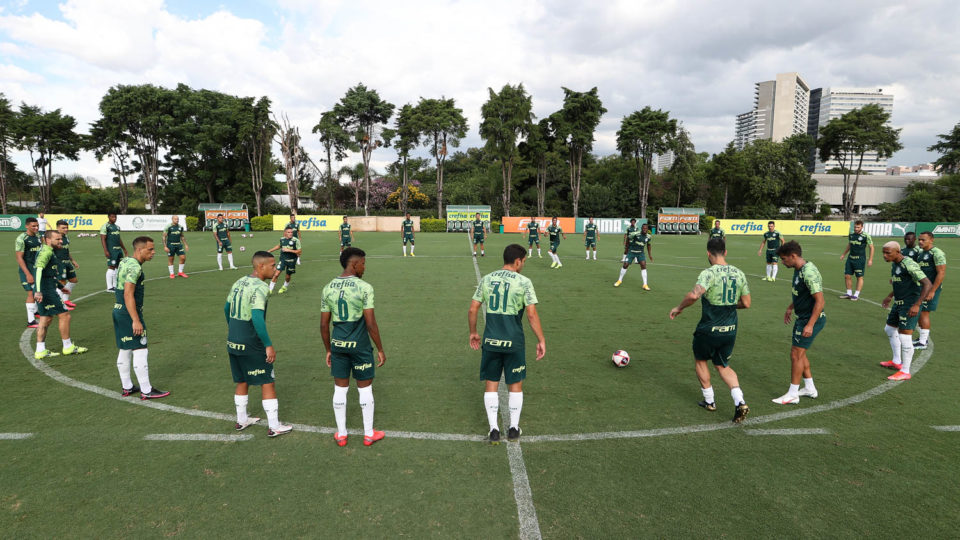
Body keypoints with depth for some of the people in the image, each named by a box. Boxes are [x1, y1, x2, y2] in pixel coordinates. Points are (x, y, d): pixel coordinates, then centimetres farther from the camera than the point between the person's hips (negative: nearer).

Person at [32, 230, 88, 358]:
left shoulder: (46, 251, 18)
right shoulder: (46, 252, -15)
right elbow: (39, 269, -28)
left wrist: (60, 286, 39)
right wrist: (38, 291, -37)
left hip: (45, 291, 10)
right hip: (47, 291, -10)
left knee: (46, 319, 13)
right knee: (64, 316, -2)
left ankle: (40, 351, 16)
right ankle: (68, 347, 7)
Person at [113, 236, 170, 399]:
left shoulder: (125, 261, 12)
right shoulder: (135, 267, -18)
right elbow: (128, 295, -25)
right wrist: (136, 321, -25)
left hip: (118, 311, 10)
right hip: (129, 313, -10)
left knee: (125, 351, 16)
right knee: (140, 351, -4)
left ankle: (126, 387, 27)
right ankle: (146, 391, 1)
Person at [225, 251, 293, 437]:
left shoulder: (239, 282, 8)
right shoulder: (260, 287, -20)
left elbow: (227, 308, 19)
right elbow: (257, 319, -28)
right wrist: (269, 345, -23)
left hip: (233, 343, 8)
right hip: (251, 346, -8)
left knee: (242, 382, 21)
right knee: (268, 383, 3)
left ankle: (241, 420, 34)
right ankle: (274, 427, 11)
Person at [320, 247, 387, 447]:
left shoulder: (328, 289, 2)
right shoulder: (364, 288, -14)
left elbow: (324, 325, 5)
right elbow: (371, 323, -15)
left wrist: (328, 350, 16)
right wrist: (380, 350, -5)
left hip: (338, 344, 4)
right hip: (360, 345, -4)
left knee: (340, 389, 15)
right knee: (365, 388, 11)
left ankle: (341, 434, 27)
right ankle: (368, 434, 23)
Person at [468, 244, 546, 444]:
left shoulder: (486, 279, 4)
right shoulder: (523, 282, -8)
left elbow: (472, 309, 4)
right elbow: (532, 315, -11)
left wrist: (473, 333, 18)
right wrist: (541, 341, -3)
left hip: (491, 341, 3)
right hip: (514, 342, -2)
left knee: (491, 385, 13)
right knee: (516, 385, 14)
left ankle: (494, 430, 14)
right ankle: (513, 429, 23)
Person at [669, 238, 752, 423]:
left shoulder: (709, 273, -19)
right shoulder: (739, 273, 1)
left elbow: (694, 295, -35)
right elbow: (746, 304, 7)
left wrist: (679, 308, -19)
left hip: (709, 330, -5)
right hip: (730, 331, 5)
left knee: (701, 361, 20)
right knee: (723, 366, 22)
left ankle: (709, 401, 29)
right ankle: (740, 402, 4)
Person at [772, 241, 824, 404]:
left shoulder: (809, 273, -24)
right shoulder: (798, 269, 6)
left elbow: (820, 301, -26)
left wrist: (810, 325, -26)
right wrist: (790, 308, 22)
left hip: (810, 319, -10)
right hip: (802, 317, 10)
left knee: (796, 354, -3)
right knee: (799, 353, 18)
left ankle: (792, 395, 7)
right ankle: (810, 389, 31)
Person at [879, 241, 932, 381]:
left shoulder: (909, 264, -21)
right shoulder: (894, 265, 9)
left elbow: (928, 284, -25)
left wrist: (917, 305, -29)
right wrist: (890, 296, 28)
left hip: (910, 305, -10)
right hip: (899, 303, 10)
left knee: (904, 337, -9)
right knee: (890, 329, 21)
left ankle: (905, 372, 1)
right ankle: (897, 361, 36)